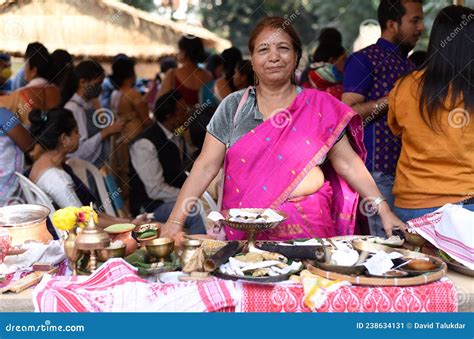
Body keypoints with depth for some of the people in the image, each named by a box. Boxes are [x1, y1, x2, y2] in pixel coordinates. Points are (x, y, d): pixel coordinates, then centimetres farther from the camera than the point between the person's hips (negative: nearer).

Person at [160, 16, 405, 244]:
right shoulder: (233, 107, 4)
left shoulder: (320, 107, 3)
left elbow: (348, 163, 3)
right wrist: (174, 223, -8)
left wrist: (384, 212, -6)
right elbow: (205, 167, 0)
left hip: (308, 232, 0)